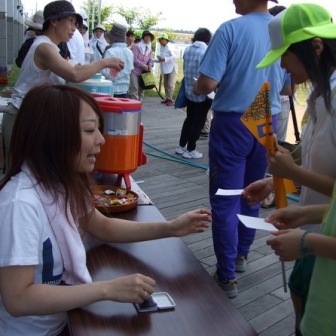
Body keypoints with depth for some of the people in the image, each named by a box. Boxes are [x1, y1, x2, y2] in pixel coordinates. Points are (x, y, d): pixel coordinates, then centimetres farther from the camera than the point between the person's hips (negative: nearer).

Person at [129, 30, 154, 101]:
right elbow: (134, 59, -16)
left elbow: (150, 60, 13)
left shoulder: (150, 49, 13)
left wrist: (149, 66, -10)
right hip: (134, 71, -7)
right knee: (134, 89, -13)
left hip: (143, 72, 7)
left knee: (141, 90, 10)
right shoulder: (136, 46, -9)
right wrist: (144, 66, -18)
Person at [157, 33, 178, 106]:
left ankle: (170, 99, -5)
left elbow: (174, 57, -23)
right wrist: (160, 59, -1)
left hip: (172, 68, -8)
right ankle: (167, 98, 19)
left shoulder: (169, 47, -15)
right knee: (165, 84, 12)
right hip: (165, 69, 9)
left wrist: (164, 59, -27)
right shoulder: (162, 47, 9)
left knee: (170, 84, -8)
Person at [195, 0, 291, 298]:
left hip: (232, 124, -5)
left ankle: (227, 276, 8)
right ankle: (241, 255, 34)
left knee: (225, 201, 3)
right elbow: (288, 85, 12)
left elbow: (207, 83, -19)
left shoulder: (231, 29, -14)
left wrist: (197, 88, 3)